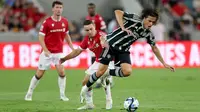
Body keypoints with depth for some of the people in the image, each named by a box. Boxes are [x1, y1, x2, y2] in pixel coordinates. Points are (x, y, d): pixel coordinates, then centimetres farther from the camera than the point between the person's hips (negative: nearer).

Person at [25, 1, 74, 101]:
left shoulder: (65, 22, 2)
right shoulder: (47, 22, -11)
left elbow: (66, 35, 17)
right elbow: (41, 38, -10)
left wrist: (72, 48, 10)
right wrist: (46, 51, -21)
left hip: (59, 52, 3)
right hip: (47, 52, -3)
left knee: (62, 72, -12)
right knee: (39, 74, 2)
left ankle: (62, 95, -1)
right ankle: (29, 94, 18)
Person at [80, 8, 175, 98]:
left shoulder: (148, 34, -2)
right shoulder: (135, 19, -18)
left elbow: (154, 48, 11)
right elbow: (118, 12, -20)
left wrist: (164, 63, 12)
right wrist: (123, 28, -29)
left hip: (123, 50, 5)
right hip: (111, 44, -5)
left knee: (127, 71, -20)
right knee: (101, 71, -9)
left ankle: (108, 73, 7)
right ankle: (87, 87, 19)